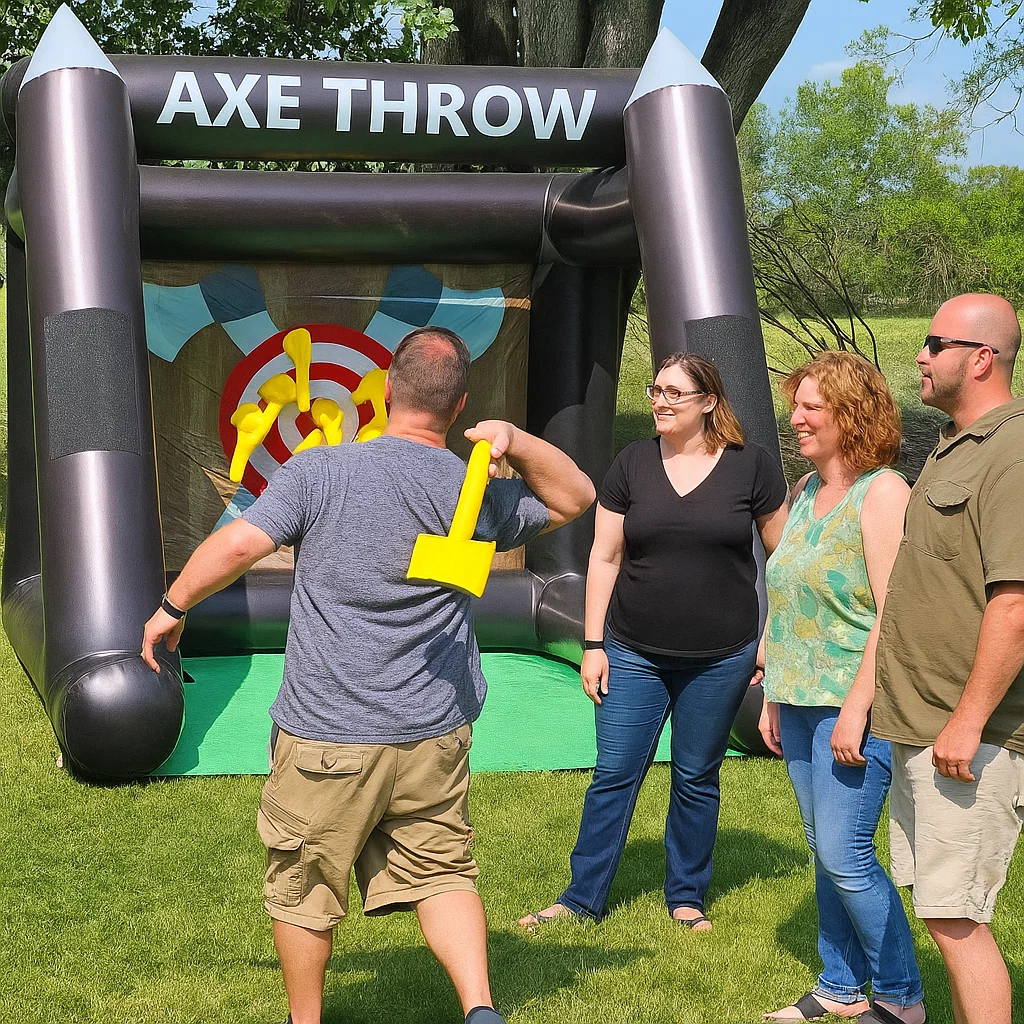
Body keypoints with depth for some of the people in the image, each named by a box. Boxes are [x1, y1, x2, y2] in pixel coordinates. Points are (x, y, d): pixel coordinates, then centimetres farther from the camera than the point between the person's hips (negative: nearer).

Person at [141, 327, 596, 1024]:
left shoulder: (320, 472, -10)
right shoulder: (480, 495, -1)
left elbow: (236, 546, -12)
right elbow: (577, 498, 13)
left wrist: (171, 609, 4)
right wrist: (518, 442, -3)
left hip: (327, 737, -2)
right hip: (436, 735, 3)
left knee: (304, 887, 14)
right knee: (442, 872, 13)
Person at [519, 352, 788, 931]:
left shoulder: (752, 466, -4)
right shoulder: (633, 464, 1)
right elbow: (605, 557, 4)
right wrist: (593, 644, 1)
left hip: (720, 659, -1)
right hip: (634, 655, 1)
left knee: (697, 780, 11)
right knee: (614, 775, 3)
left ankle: (687, 898, 25)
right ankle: (583, 898, 13)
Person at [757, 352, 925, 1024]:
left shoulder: (882, 493, -11)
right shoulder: (806, 492, 15)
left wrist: (857, 707, -22)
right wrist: (774, 697, 19)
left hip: (854, 703, -8)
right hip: (802, 703, 8)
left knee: (844, 853, -8)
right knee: (826, 852, 12)